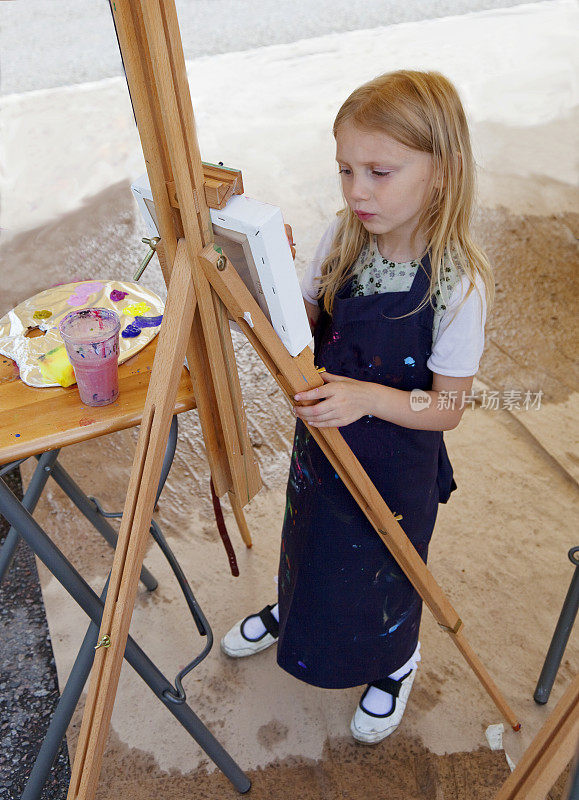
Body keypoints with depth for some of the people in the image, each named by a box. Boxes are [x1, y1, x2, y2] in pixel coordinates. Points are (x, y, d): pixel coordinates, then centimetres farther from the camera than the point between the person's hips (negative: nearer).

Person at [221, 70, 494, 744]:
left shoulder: (457, 284, -26)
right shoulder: (343, 239, -12)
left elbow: (447, 407, -20)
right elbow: (305, 324, 0)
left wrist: (367, 397, -36)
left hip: (395, 466, -4)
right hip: (321, 441, 5)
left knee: (383, 569, 20)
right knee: (309, 540, 29)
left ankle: (396, 663, 54)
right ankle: (292, 614, 62)